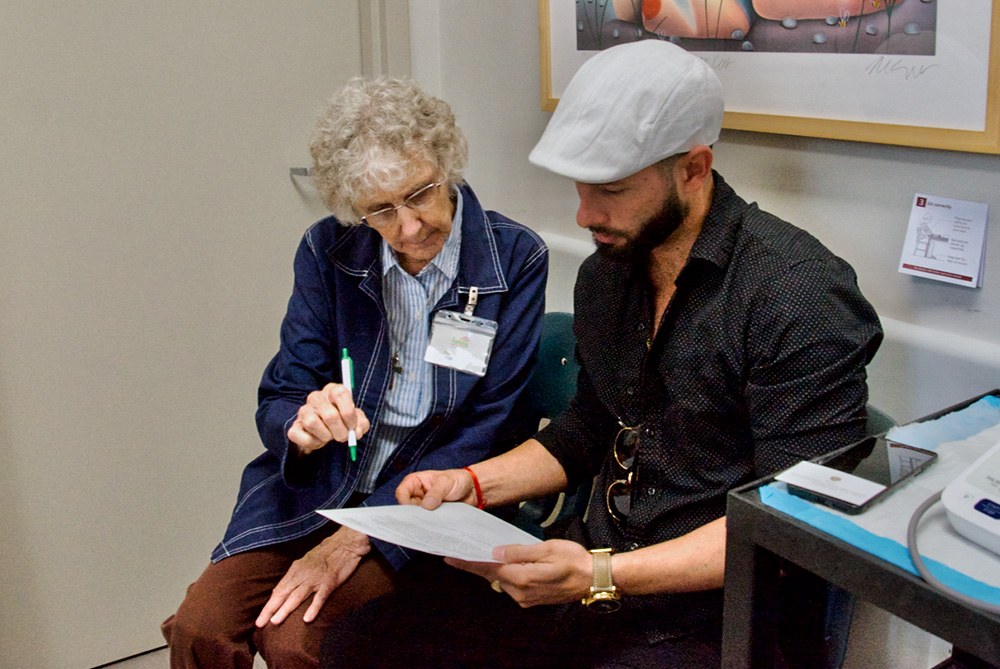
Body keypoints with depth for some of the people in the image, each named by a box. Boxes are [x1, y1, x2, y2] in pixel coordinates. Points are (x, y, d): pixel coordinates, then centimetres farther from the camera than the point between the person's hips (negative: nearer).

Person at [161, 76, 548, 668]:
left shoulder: (515, 258, -10)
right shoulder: (329, 249, -1)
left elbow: (487, 429, -12)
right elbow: (278, 402, 1)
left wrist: (356, 537, -18)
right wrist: (303, 428, -26)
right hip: (318, 484, 3)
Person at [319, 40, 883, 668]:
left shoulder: (801, 293, -16)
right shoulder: (604, 274, 9)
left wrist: (602, 575, -24)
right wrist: (474, 483, 6)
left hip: (705, 614, -7)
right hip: (595, 570, 7)